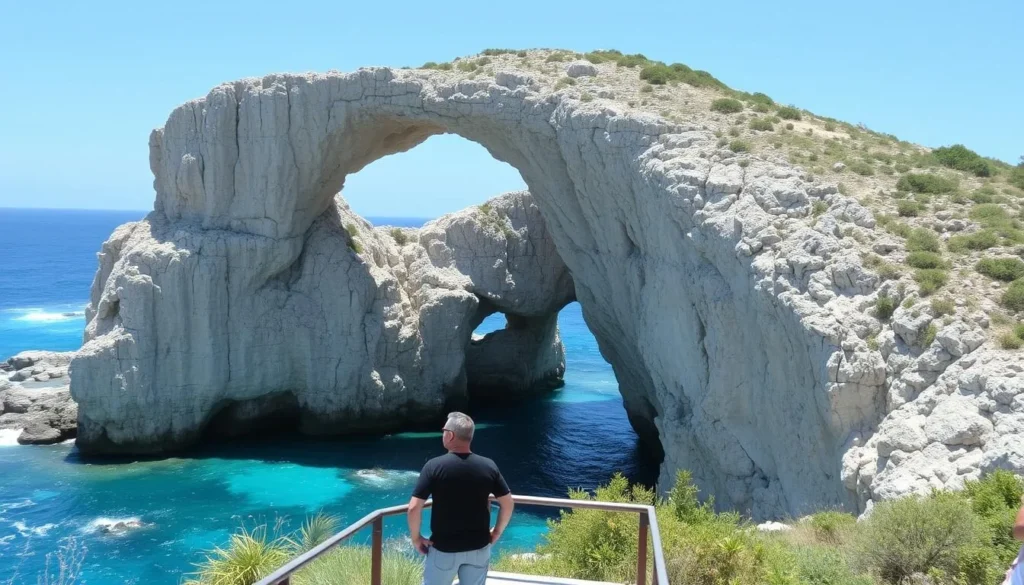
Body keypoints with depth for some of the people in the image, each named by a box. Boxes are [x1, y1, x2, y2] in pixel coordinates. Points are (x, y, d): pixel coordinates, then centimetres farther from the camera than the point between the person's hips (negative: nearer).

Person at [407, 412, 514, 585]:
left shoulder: (434, 466, -15)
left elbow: (414, 508, -18)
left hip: (444, 548, -2)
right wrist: (497, 532, 12)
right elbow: (508, 503, 0)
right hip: (479, 547, 3)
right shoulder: (488, 466, -6)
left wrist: (416, 537, -3)